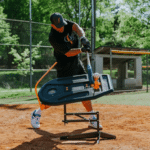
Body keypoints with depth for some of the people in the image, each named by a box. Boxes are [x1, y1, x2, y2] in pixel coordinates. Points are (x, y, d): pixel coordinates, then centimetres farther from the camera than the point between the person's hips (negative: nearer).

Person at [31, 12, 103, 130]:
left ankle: (92, 119, 16)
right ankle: (37, 113, 15)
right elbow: (68, 53, -24)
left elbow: (77, 28, -21)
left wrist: (82, 37, -40)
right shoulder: (53, 37, -23)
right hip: (65, 68, -7)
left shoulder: (66, 23, -4)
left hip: (77, 63, 7)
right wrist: (82, 50, -37)